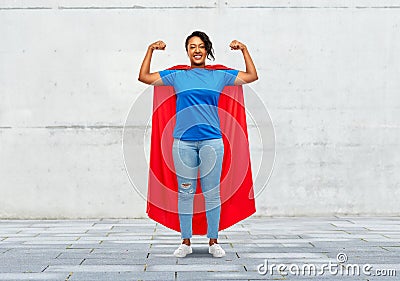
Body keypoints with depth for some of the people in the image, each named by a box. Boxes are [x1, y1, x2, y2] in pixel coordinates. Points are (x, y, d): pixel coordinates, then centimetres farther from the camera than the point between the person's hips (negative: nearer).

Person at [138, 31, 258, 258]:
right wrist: (150, 50, 8)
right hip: (184, 142, 0)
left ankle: (213, 241, 10)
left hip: (211, 141, 0)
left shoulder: (219, 75, 10)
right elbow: (144, 77, 13)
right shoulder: (177, 76, 9)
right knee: (185, 193, 4)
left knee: (212, 193, 2)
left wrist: (244, 50, 8)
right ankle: (186, 242, 12)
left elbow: (252, 76, 14)